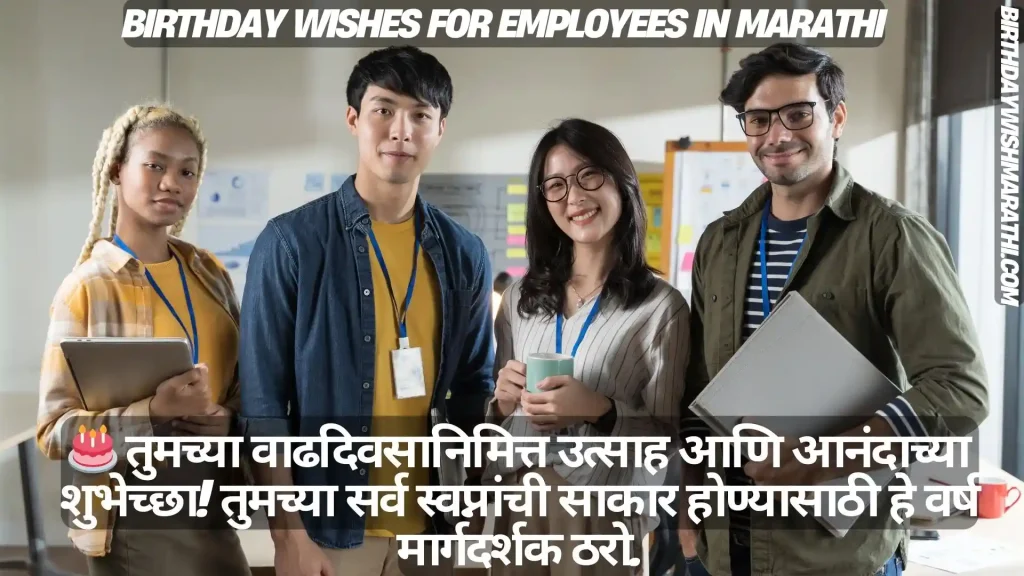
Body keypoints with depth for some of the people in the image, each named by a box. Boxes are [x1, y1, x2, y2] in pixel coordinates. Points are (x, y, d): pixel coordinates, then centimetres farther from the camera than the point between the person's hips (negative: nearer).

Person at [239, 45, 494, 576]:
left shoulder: (464, 253, 2)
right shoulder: (291, 242, -9)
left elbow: (474, 388, 9)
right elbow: (262, 401, -9)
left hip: (431, 528, 4)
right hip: (328, 528, -3)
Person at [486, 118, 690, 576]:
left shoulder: (661, 307, -10)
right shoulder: (521, 297, 4)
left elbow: (667, 437, -8)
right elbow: (492, 414, 11)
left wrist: (601, 412, -23)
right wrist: (503, 401, -9)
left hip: (602, 511, -4)